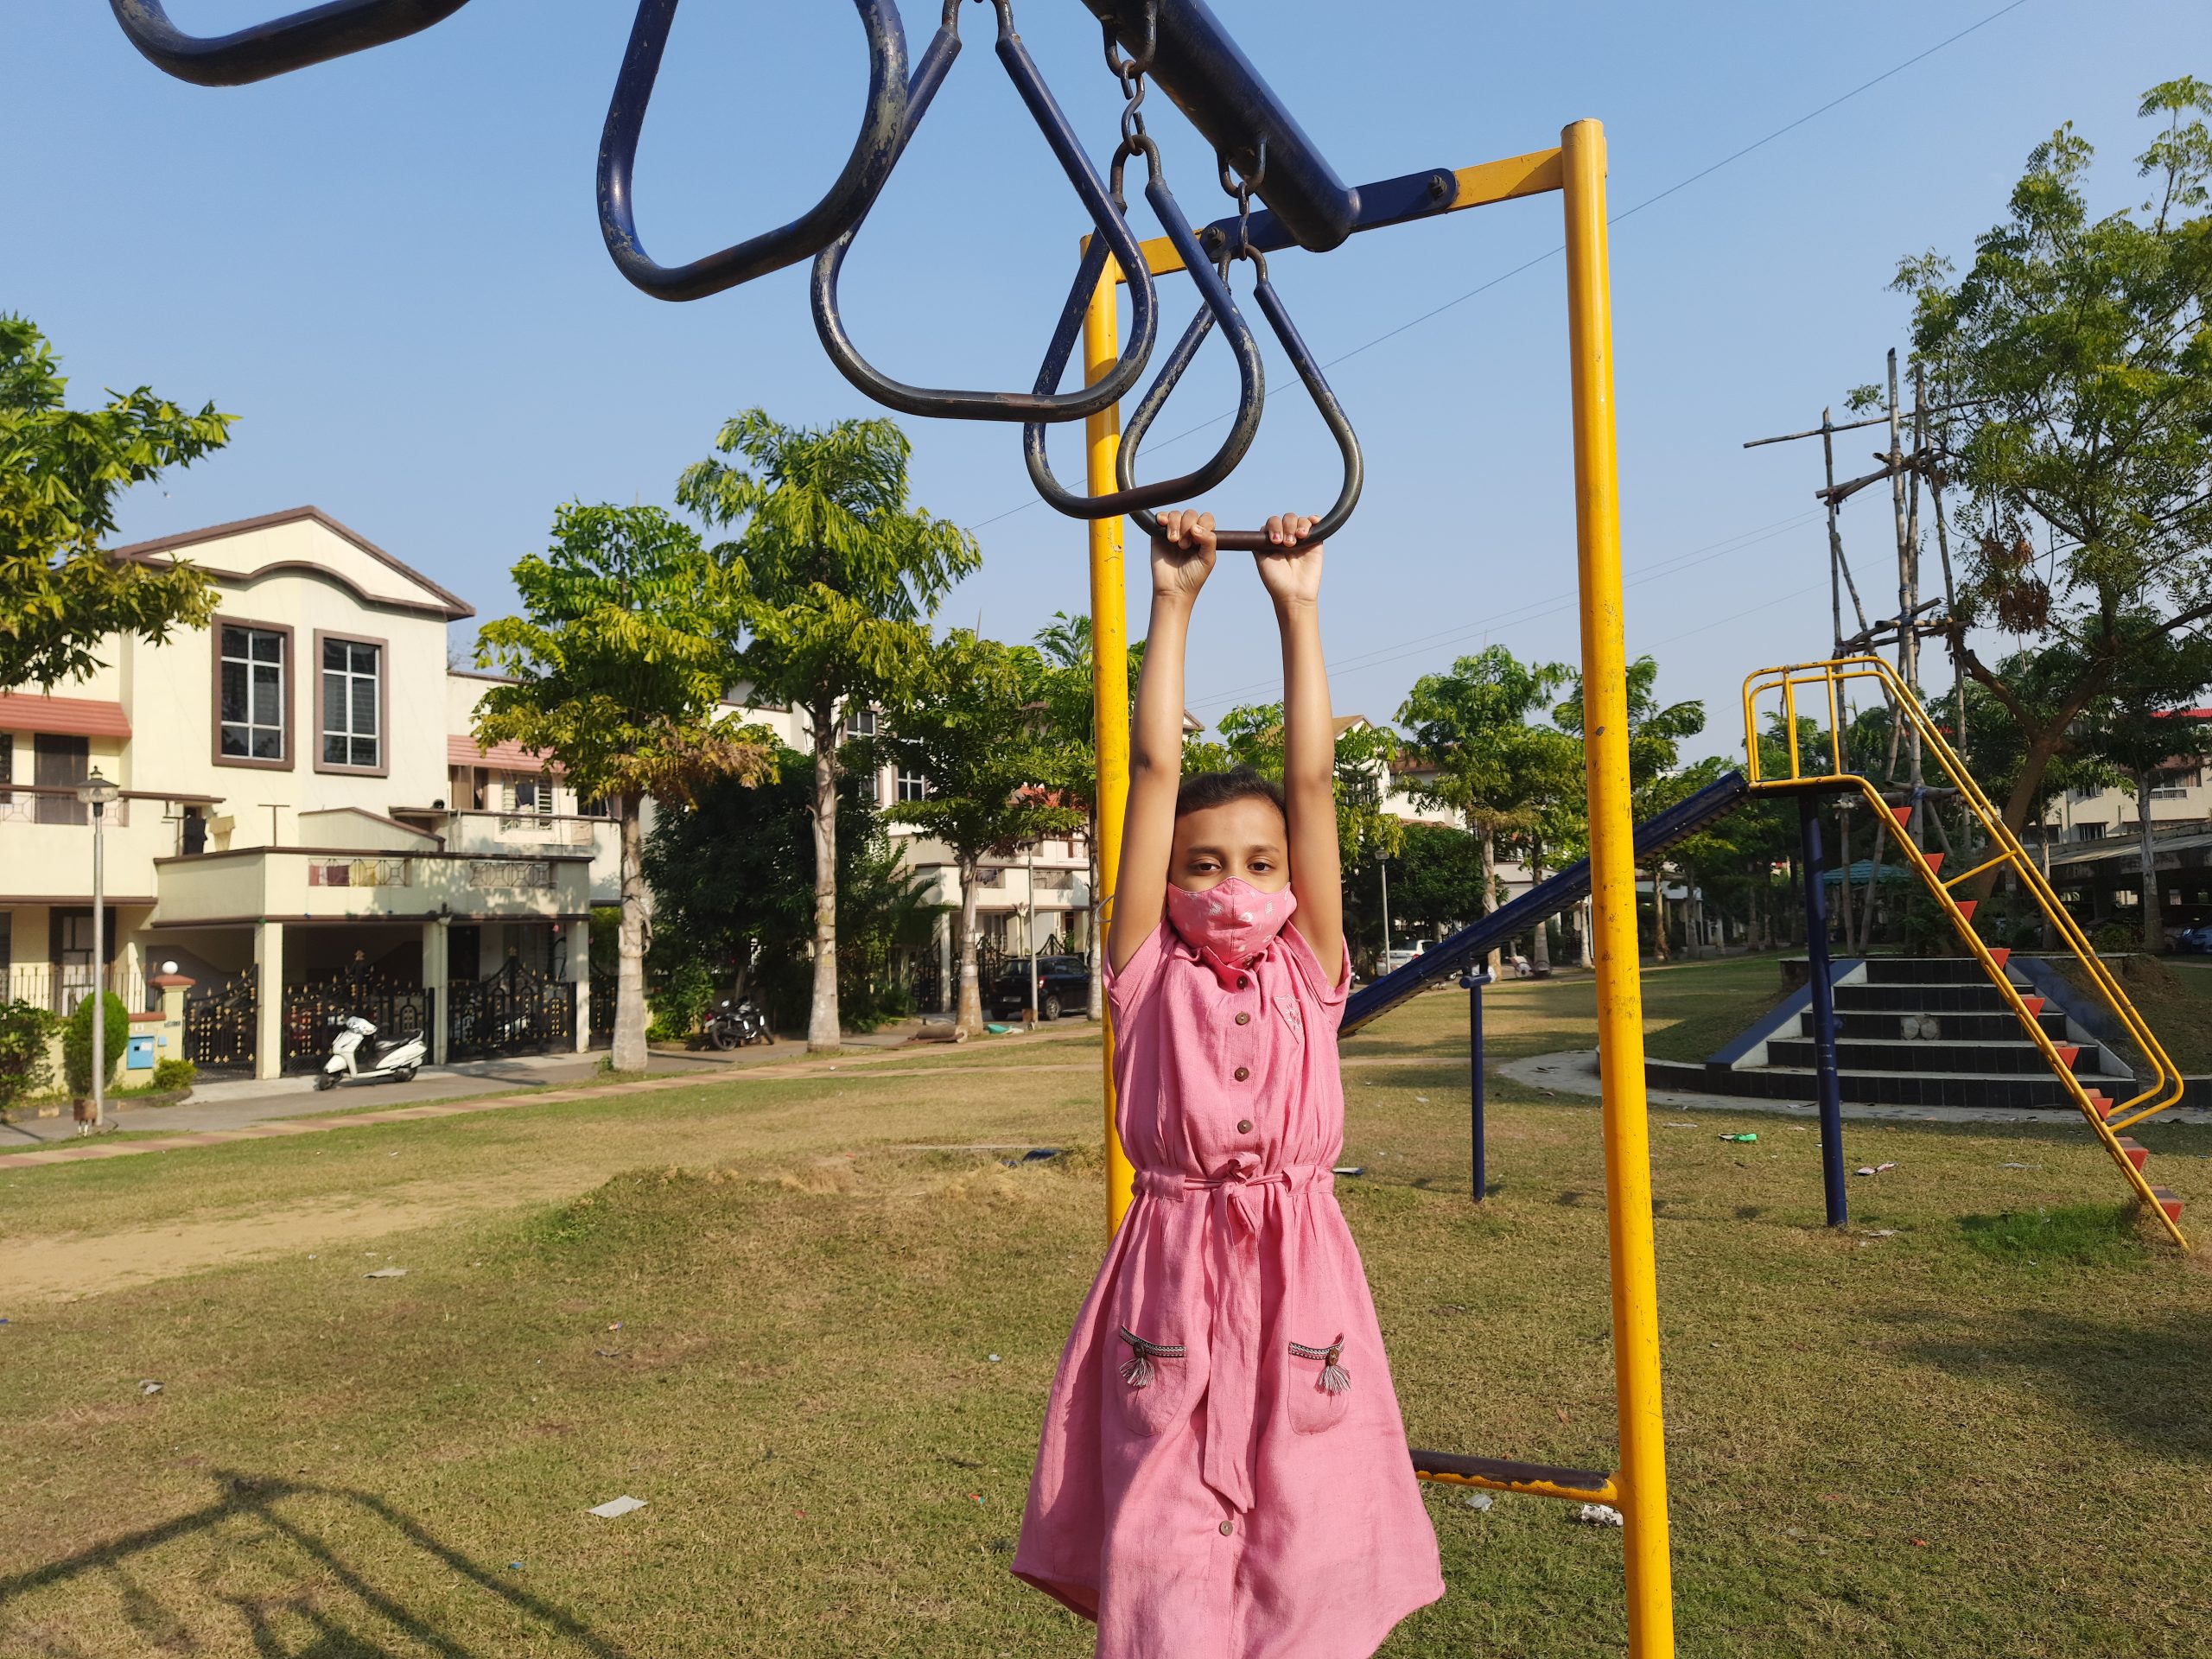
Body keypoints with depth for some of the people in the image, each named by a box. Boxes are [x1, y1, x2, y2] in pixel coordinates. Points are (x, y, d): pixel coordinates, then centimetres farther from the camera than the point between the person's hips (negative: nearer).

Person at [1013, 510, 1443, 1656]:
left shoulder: (1306, 977, 7)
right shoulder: (1148, 975, 4)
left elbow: (1313, 781, 4)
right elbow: (1156, 770, 1)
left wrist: (1297, 609, 4)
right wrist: (1173, 602, 1)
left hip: (1298, 1274, 2)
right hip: (1173, 1278, -1)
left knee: (1306, 1560, 5)